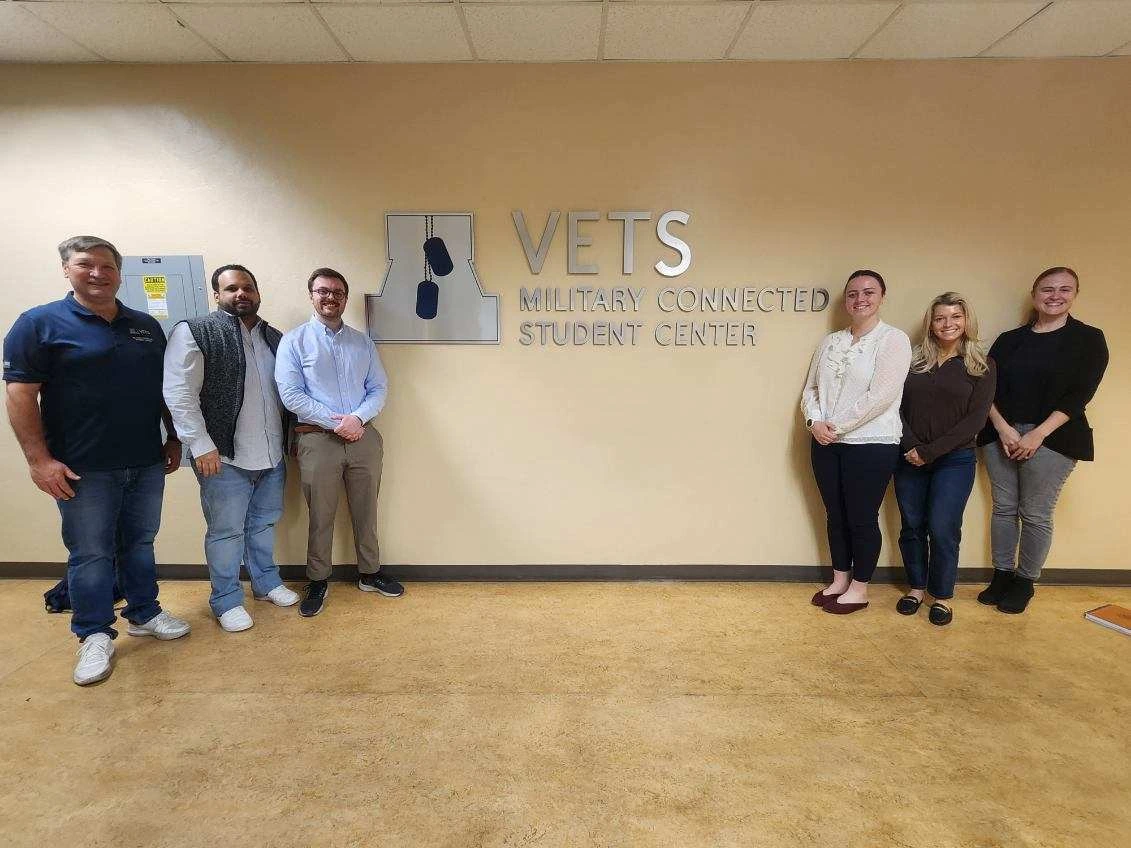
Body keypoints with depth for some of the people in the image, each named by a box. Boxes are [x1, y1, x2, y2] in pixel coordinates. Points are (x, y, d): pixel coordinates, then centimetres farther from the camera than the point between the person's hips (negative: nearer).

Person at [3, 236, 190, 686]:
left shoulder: (146, 326, 10)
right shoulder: (39, 323, -4)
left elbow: (166, 389, 16)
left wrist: (174, 438, 12)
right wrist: (39, 459, -14)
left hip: (147, 463, 4)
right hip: (84, 468, -4)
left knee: (139, 544, 15)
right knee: (90, 553, 6)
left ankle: (144, 614, 30)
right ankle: (95, 635, 20)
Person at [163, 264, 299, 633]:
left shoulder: (275, 337, 11)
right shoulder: (194, 333, -8)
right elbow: (179, 393, -13)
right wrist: (201, 445, -17)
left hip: (272, 455, 6)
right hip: (224, 456, -5)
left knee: (263, 523, 19)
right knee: (226, 530, 7)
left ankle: (267, 582, 36)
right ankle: (226, 600, 22)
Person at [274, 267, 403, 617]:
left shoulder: (363, 342, 11)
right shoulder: (294, 341, 0)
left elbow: (379, 388, 7)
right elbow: (290, 394, -9)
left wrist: (358, 418, -12)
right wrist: (335, 423, -15)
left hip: (363, 437, 3)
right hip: (317, 440, -3)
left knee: (366, 512, 13)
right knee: (320, 516, 7)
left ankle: (370, 573, 29)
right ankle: (318, 582, 23)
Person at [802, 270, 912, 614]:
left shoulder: (894, 340, -8)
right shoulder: (830, 341, 10)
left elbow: (880, 396, -18)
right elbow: (811, 388, 10)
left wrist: (836, 426, -15)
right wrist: (815, 422, -9)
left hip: (871, 445, -5)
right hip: (826, 444, 6)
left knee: (862, 519, 5)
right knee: (836, 516, 14)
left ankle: (859, 588, 22)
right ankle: (839, 580, 30)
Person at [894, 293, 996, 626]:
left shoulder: (981, 367, 0)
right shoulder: (914, 360, 7)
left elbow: (975, 419, -8)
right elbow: (898, 407, 2)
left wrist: (930, 451, -14)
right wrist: (911, 446, -13)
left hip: (954, 460, -2)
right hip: (909, 458, 2)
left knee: (942, 529, -4)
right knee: (912, 526, 8)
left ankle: (942, 596, 16)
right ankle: (916, 587, 26)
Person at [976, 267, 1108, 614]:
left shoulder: (1089, 339, 3)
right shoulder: (1010, 339, 11)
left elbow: (1080, 395, -6)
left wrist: (1038, 434, -15)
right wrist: (1003, 428, -11)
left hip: (1051, 438, -3)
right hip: (1001, 433, 3)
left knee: (1035, 514, 1)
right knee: (1003, 507, 6)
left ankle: (1025, 583, 17)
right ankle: (1001, 577, 19)